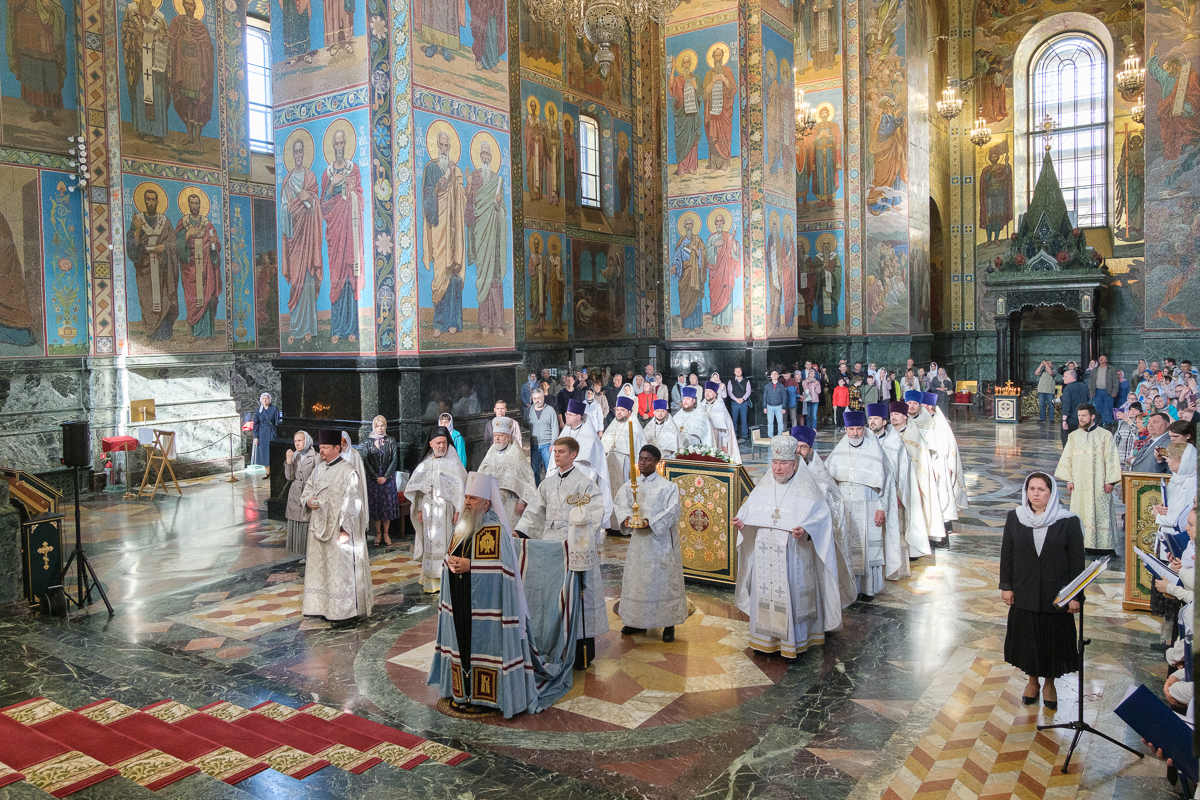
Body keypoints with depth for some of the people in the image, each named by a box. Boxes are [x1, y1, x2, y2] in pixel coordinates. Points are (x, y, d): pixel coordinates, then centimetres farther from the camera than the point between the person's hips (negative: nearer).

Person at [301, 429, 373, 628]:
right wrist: (308, 500, -7)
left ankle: (348, 612, 5)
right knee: (320, 566, 14)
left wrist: (344, 529, -19)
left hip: (339, 529, -8)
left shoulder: (348, 471, -13)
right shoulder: (319, 469, 10)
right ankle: (323, 606, 26)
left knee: (341, 569, -3)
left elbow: (351, 503, -16)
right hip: (319, 527, 8)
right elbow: (308, 490, 17)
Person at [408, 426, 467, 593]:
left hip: (446, 510, -4)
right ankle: (431, 579, 16)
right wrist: (419, 509, 6)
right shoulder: (425, 464, 10)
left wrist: (458, 510, -13)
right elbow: (420, 490, 13)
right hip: (428, 511, 4)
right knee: (430, 544, 8)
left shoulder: (454, 463, -3)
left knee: (446, 543, -4)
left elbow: (461, 488, -7)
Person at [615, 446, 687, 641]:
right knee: (636, 579, 11)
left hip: (660, 540, -5)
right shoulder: (630, 485, 7)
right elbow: (619, 504, 2)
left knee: (664, 580, 1)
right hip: (638, 540, 5)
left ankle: (669, 624, 11)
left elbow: (673, 510, -14)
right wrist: (626, 518, -19)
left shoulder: (667, 486, -7)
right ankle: (638, 621, 24)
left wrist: (650, 521, -25)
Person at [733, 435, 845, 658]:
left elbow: (822, 518, -10)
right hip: (764, 556, 4)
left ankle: (793, 641, 15)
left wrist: (806, 531, -27)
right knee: (764, 594, 9)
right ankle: (765, 639, 23)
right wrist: (741, 521, -7)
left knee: (791, 595, 0)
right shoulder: (763, 488, 8)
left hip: (793, 556, -4)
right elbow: (749, 510, 13)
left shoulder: (807, 491, -6)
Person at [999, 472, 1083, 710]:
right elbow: (1007, 554, 3)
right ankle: (1032, 680, 35)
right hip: (1024, 594, 2)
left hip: (1056, 596, -2)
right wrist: (1006, 586, 1)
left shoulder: (1069, 522, -9)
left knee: (1053, 639, 10)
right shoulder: (1014, 518, -2)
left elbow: (1077, 561, -6)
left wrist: (1076, 595, -7)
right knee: (1027, 638, 13)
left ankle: (1049, 683, 33)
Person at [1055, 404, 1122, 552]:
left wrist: (1110, 481, -8)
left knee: (1101, 512, -1)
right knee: (1080, 512, 2)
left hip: (1099, 483, -3)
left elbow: (1111, 459, -3)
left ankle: (1103, 543, 5)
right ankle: (1083, 542, 7)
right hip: (1079, 483, 3)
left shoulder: (1105, 435, 0)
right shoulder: (1073, 436, 9)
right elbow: (1067, 458, 10)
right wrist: (1069, 479, 3)